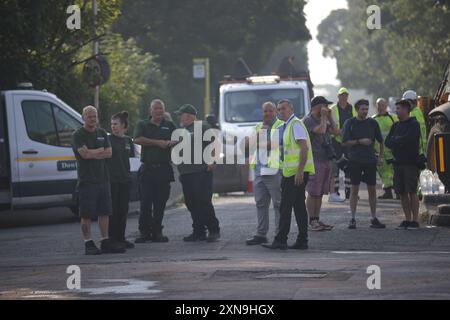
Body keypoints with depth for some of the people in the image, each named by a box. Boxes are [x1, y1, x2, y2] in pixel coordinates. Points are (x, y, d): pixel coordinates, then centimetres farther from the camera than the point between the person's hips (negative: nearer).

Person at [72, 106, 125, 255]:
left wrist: (92, 154, -8)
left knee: (104, 212, 7)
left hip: (103, 178, 6)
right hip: (86, 180, -6)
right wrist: (101, 150, -2)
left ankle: (105, 242, 13)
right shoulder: (78, 135, -3)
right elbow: (84, 153, -16)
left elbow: (109, 153, 4)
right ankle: (88, 244, -3)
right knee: (86, 214, -6)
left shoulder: (102, 134, 15)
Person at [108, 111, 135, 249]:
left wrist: (128, 174, 12)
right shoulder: (108, 139, -4)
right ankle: (112, 239, -1)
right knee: (113, 210, -4)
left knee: (123, 210, 7)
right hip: (112, 179, -5)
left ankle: (121, 238, 14)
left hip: (125, 179, 5)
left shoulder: (128, 141, 12)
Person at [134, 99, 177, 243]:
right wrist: (158, 142, -10)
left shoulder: (169, 125, 16)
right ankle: (144, 232, -1)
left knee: (160, 203, 2)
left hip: (164, 168, 2)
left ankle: (157, 232, 9)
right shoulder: (143, 125, 9)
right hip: (147, 169, -2)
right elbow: (137, 139, -8)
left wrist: (170, 143, -14)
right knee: (145, 203, -6)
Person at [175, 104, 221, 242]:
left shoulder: (203, 127, -3)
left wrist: (211, 162, -16)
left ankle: (214, 230, -3)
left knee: (204, 202, -11)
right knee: (191, 204, 6)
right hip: (185, 173, 8)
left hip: (201, 171, -8)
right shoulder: (182, 130, 20)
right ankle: (199, 232, 12)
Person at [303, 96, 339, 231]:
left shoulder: (323, 120, 19)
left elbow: (336, 131, 13)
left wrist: (329, 117, 9)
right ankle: (312, 221, -6)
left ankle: (317, 220, 14)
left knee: (320, 193, 10)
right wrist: (324, 117, -11)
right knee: (313, 192, -7)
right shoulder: (308, 120, -8)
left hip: (326, 160, 9)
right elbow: (321, 130, -23)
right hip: (315, 161, -9)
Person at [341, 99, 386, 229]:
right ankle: (353, 219, 3)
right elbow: (345, 142, -4)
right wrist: (360, 142, -15)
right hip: (355, 161, -2)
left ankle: (374, 218, 10)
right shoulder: (350, 123, 1)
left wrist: (380, 156, 7)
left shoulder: (372, 123, 7)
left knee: (372, 189, 4)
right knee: (354, 189, -1)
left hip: (370, 160, 2)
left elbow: (381, 141, 14)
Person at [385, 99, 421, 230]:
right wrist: (400, 142, -7)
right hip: (398, 162, 6)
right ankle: (407, 220, 11)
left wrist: (395, 140, -1)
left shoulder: (414, 124, -4)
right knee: (402, 193, 6)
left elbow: (408, 139, -18)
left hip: (410, 163, -6)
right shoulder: (396, 125, 17)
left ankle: (415, 221, -4)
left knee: (412, 192, -6)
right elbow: (387, 142, 11)